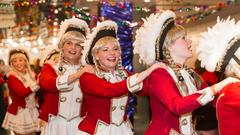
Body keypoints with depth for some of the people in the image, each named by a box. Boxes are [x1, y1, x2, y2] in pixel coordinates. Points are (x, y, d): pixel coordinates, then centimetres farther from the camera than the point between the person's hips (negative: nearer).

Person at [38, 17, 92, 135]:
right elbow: (47, 83, -22)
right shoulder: (51, 66, 1)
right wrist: (78, 74, -28)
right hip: (55, 123, -1)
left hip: (79, 123, 1)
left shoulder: (87, 69, 6)